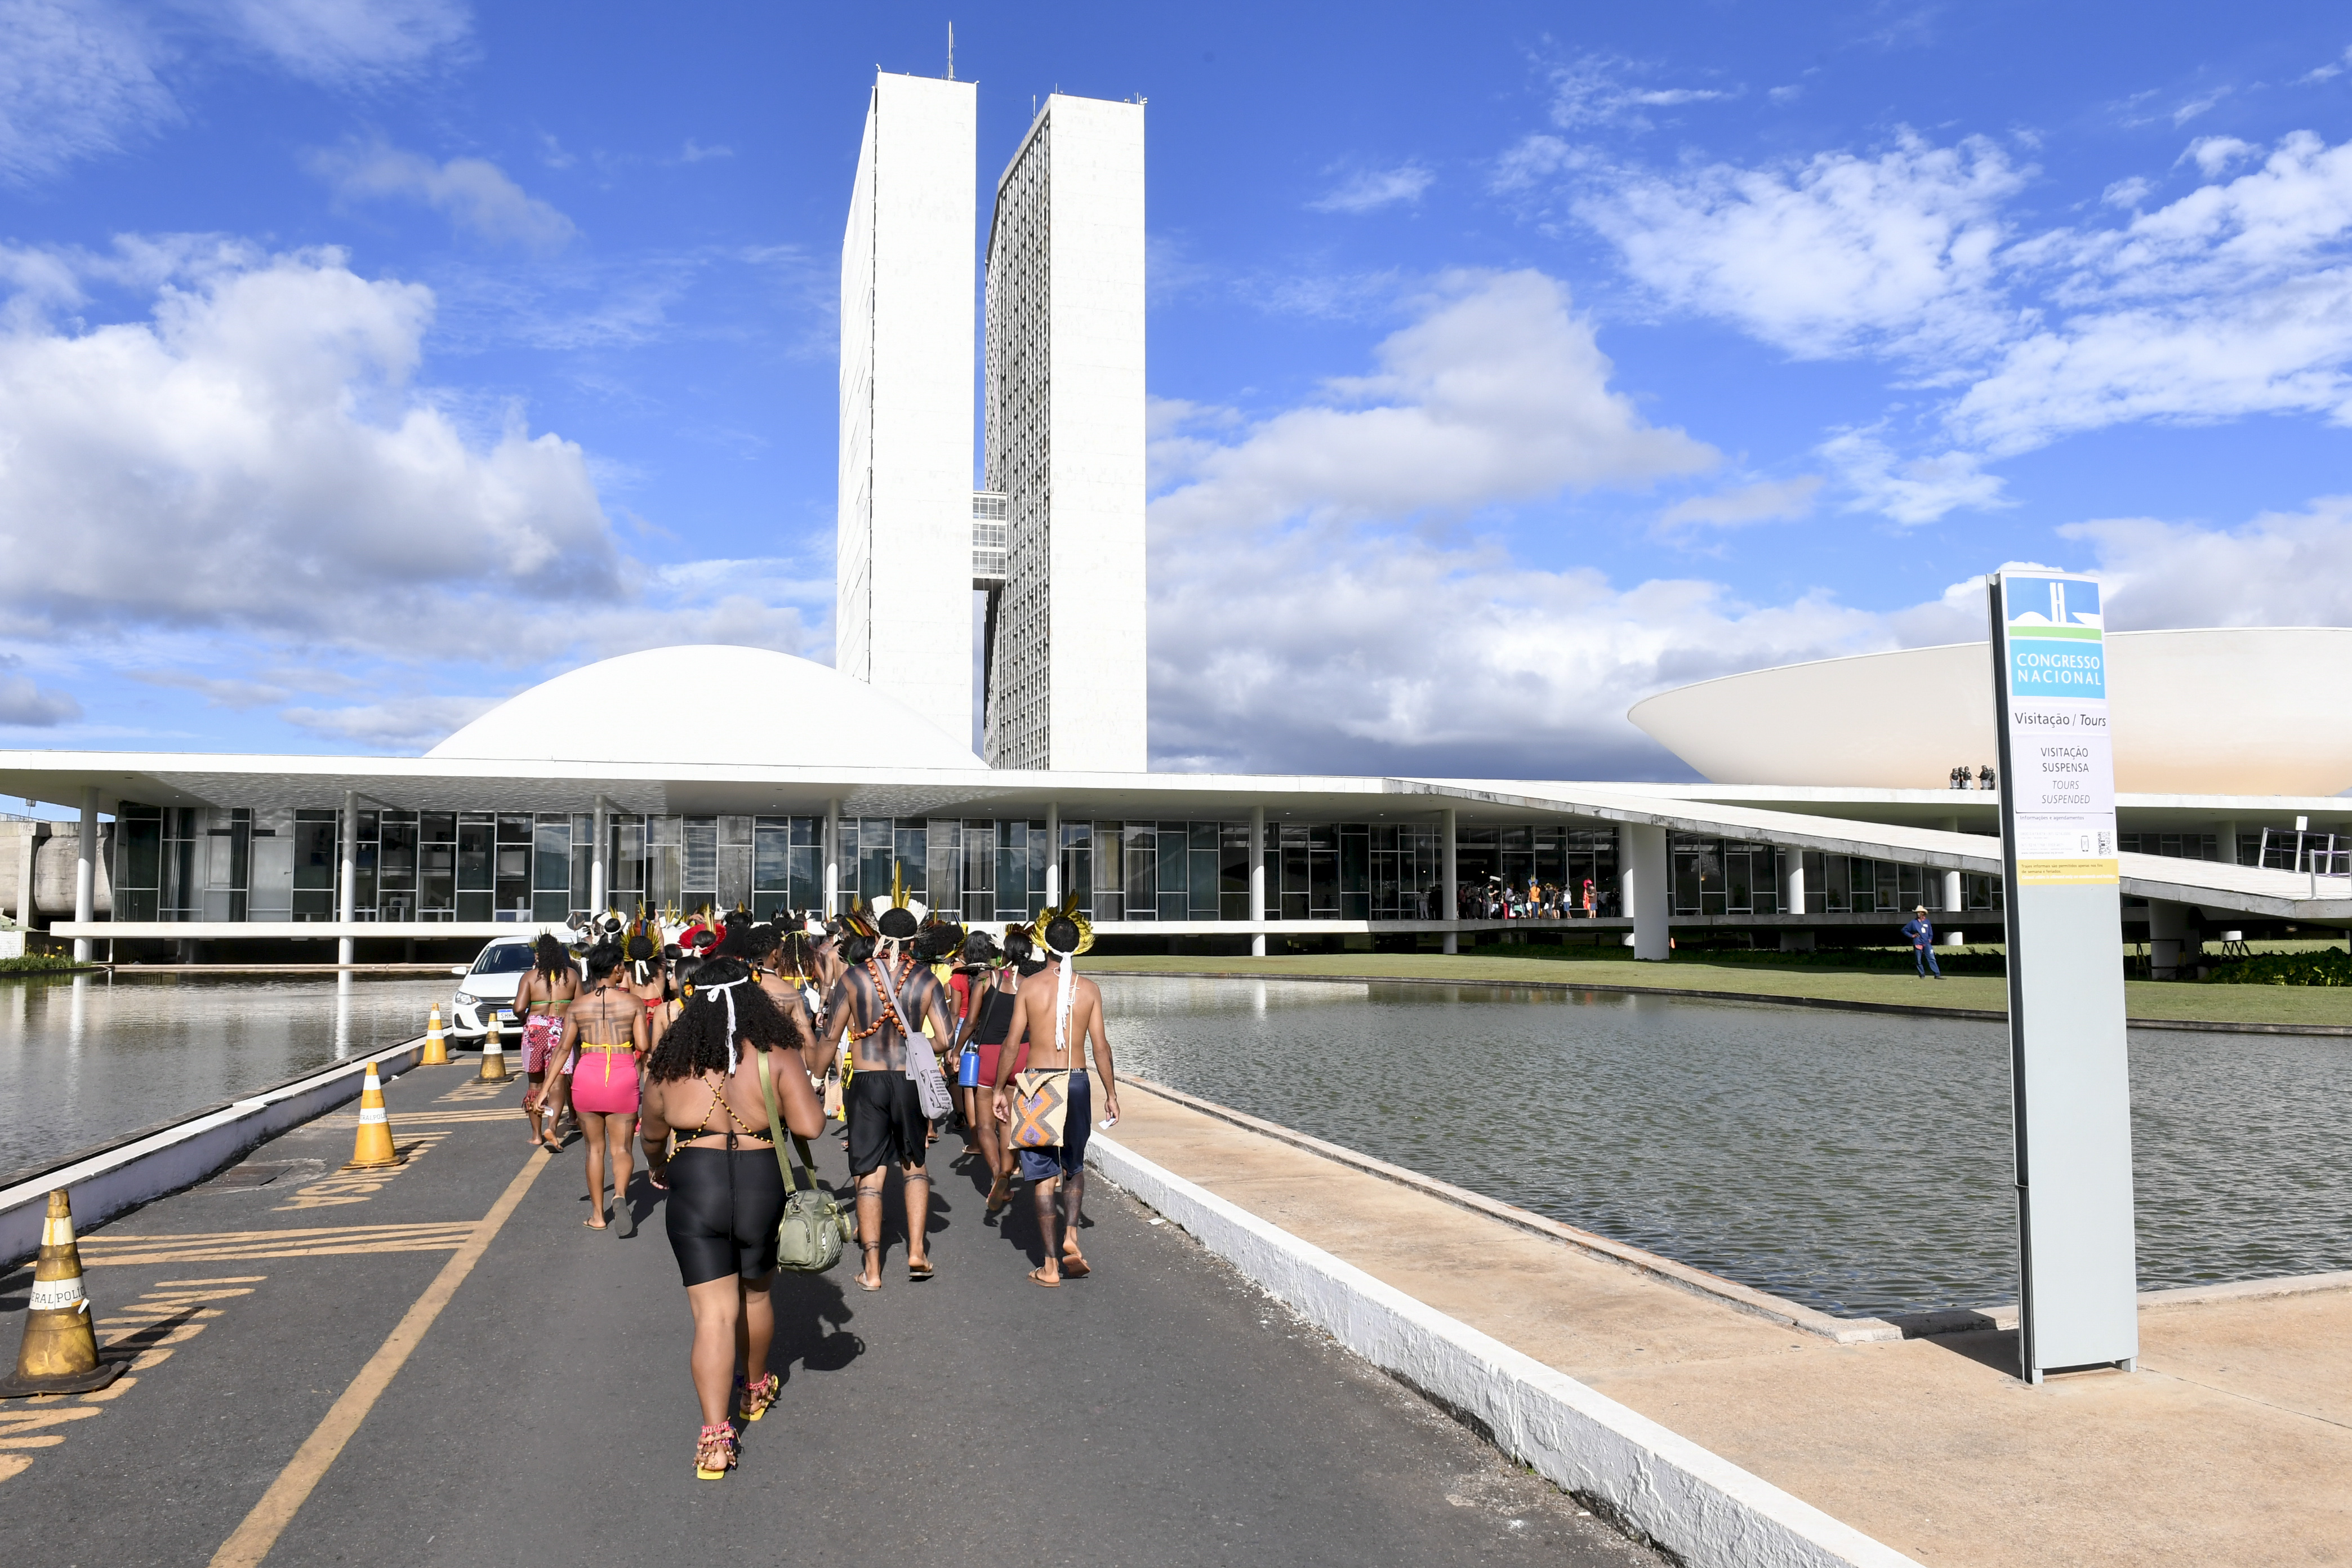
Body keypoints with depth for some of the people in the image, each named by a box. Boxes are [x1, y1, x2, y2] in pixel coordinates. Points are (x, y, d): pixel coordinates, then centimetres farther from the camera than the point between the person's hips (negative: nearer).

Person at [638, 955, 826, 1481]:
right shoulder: (775, 1055, -7)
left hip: (694, 1187, 0)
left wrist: (659, 1168, 35)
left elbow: (653, 1135, 14)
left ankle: (714, 1437, -5)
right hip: (761, 1183, 0)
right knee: (756, 1294, 23)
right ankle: (756, 1389, 45)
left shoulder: (671, 1062, 0)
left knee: (713, 1314, 2)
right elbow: (810, 1125, -13)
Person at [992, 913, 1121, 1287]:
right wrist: (1111, 1094, 8)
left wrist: (1000, 1090, 5)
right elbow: (1100, 1045, 0)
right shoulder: (1089, 989, -1)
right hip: (1076, 1082, 1)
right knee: (1075, 1166, 21)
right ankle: (1071, 1236, 0)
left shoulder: (1030, 986, -3)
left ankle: (1051, 1266, 7)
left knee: (1043, 1175, 5)